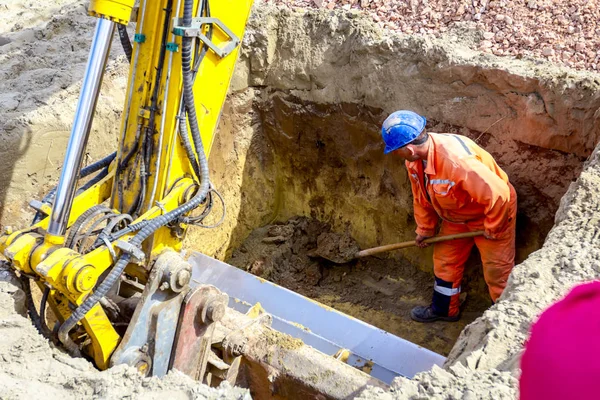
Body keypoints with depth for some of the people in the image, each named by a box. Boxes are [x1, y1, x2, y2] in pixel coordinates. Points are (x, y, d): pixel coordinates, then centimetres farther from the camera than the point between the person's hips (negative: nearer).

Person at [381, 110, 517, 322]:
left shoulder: (456, 160, -42)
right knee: (444, 260, 18)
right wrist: (425, 228, 12)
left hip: (492, 211, -8)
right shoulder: (414, 160, -15)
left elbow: (498, 194, -38)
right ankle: (444, 309, 38)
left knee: (497, 272, 1)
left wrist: (492, 228, -23)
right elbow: (421, 197, 3)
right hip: (456, 215, 8)